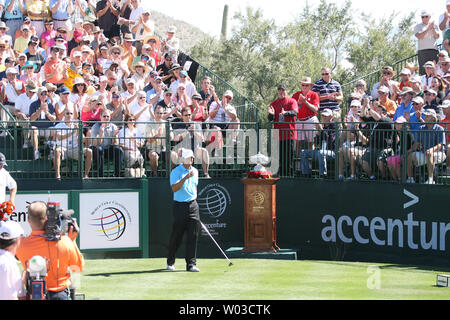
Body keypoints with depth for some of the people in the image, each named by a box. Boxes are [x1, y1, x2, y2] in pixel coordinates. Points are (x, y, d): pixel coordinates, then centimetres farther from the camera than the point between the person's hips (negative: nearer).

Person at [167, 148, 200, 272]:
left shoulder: (195, 171, 12)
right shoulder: (176, 172, -7)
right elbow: (174, 188, -21)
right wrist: (185, 178, -31)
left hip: (192, 205, 5)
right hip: (180, 206, -4)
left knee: (193, 236, -3)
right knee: (176, 236, 2)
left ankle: (191, 264, -1)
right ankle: (170, 262, 19)